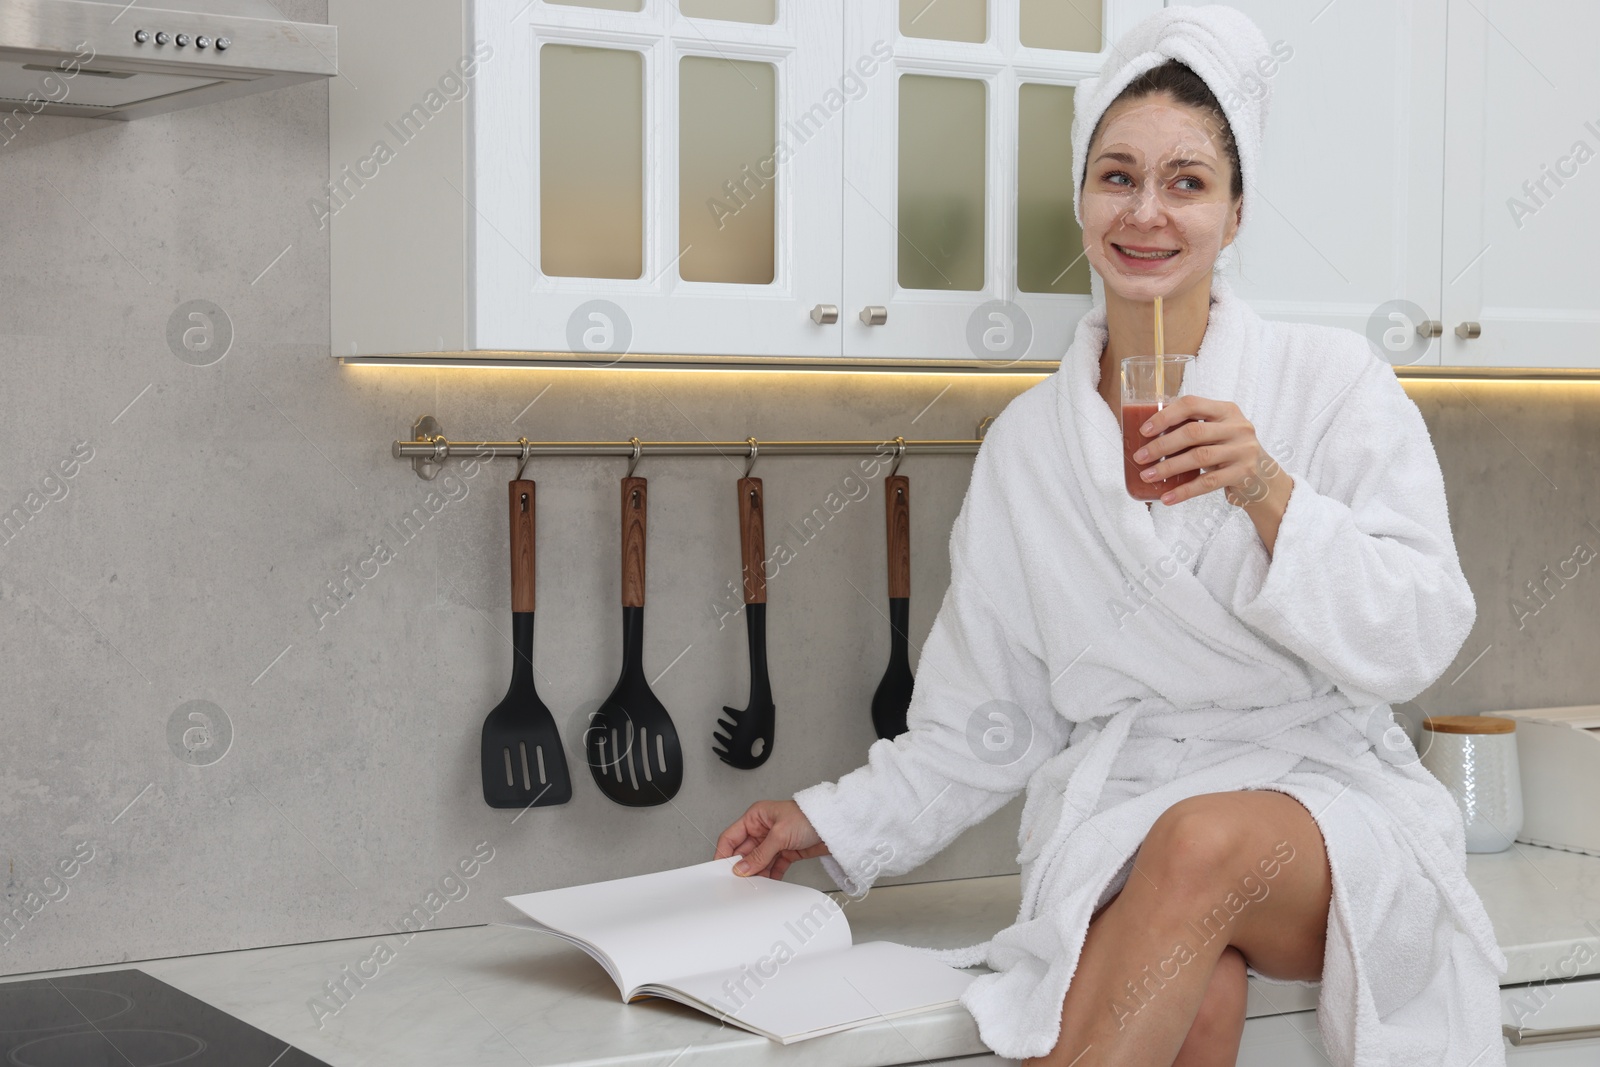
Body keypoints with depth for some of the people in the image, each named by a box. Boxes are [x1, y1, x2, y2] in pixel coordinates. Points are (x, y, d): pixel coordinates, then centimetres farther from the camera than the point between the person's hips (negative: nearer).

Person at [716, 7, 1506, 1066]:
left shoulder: (1333, 381, 1)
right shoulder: (1027, 441, 9)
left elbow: (1416, 639, -6)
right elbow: (989, 719, 15)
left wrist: (1268, 493, -19)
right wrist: (837, 821, 9)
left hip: (1326, 798, -1)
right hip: (1118, 811, 1)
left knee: (1207, 841, -37)